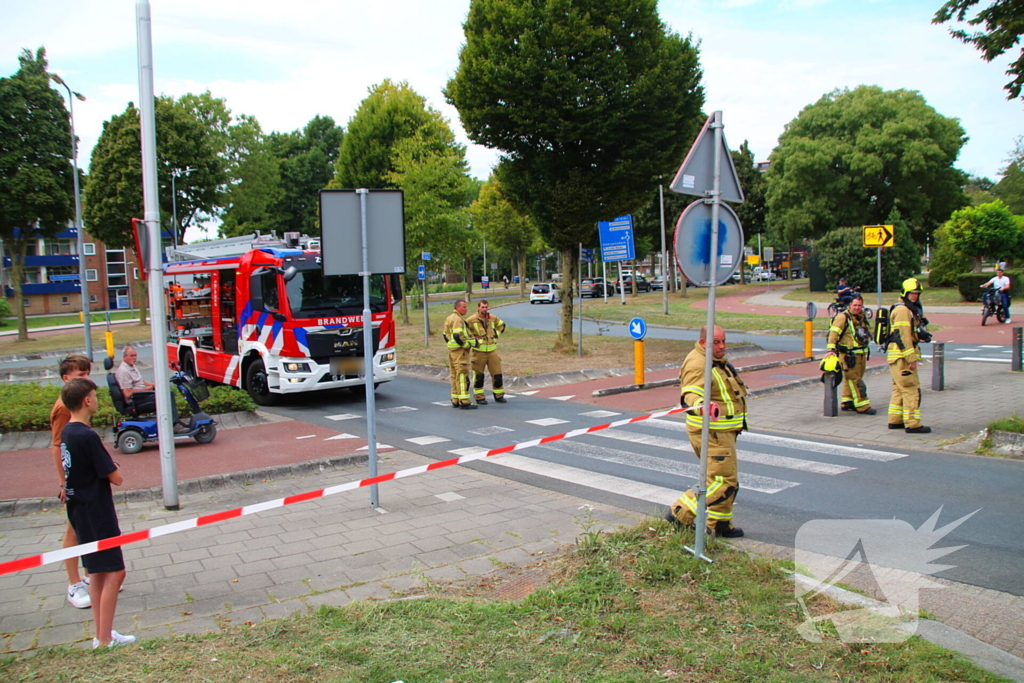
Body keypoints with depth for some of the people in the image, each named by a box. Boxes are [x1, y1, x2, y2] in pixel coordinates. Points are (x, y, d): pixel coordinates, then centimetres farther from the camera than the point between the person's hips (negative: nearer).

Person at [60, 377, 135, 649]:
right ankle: (105, 639, 1)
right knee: (114, 573, -3)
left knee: (98, 572, 16)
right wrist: (108, 458, -2)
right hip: (96, 514, -10)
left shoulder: (67, 433, 7)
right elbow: (116, 478, -18)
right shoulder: (87, 436, -21)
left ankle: (102, 634, 24)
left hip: (80, 512, 10)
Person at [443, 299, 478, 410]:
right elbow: (457, 336, -25)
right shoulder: (457, 319, -15)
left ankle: (455, 401, 18)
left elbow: (445, 335, 21)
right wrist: (467, 345, -14)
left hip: (452, 350, 10)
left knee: (455, 376, 13)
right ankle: (464, 402, -12)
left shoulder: (449, 318, 16)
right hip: (460, 352, -10)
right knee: (463, 376, -10)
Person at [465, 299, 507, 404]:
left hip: (492, 350, 4)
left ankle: (499, 396, 19)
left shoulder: (493, 318, 6)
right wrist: (472, 338, -8)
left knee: (497, 374, 5)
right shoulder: (471, 320, -9)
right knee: (478, 375, 2)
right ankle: (479, 397, 13)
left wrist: (496, 334, 11)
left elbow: (502, 324, 25)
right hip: (479, 351, -4)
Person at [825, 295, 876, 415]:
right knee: (855, 380, -7)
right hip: (849, 355, -8)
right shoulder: (843, 317, -12)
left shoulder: (862, 317, 14)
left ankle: (847, 403, 23)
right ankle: (863, 406, -6)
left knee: (850, 379, 15)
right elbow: (834, 333, -21)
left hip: (861, 354, 8)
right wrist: (830, 349, -29)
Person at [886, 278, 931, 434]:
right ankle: (912, 424, -7)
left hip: (901, 357, 11)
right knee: (912, 390, -9)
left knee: (899, 389, 13)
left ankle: (895, 421, 19)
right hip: (901, 356, -11)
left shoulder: (911, 310, 20)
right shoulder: (902, 310, -14)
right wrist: (911, 358, -22)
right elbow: (902, 336, -20)